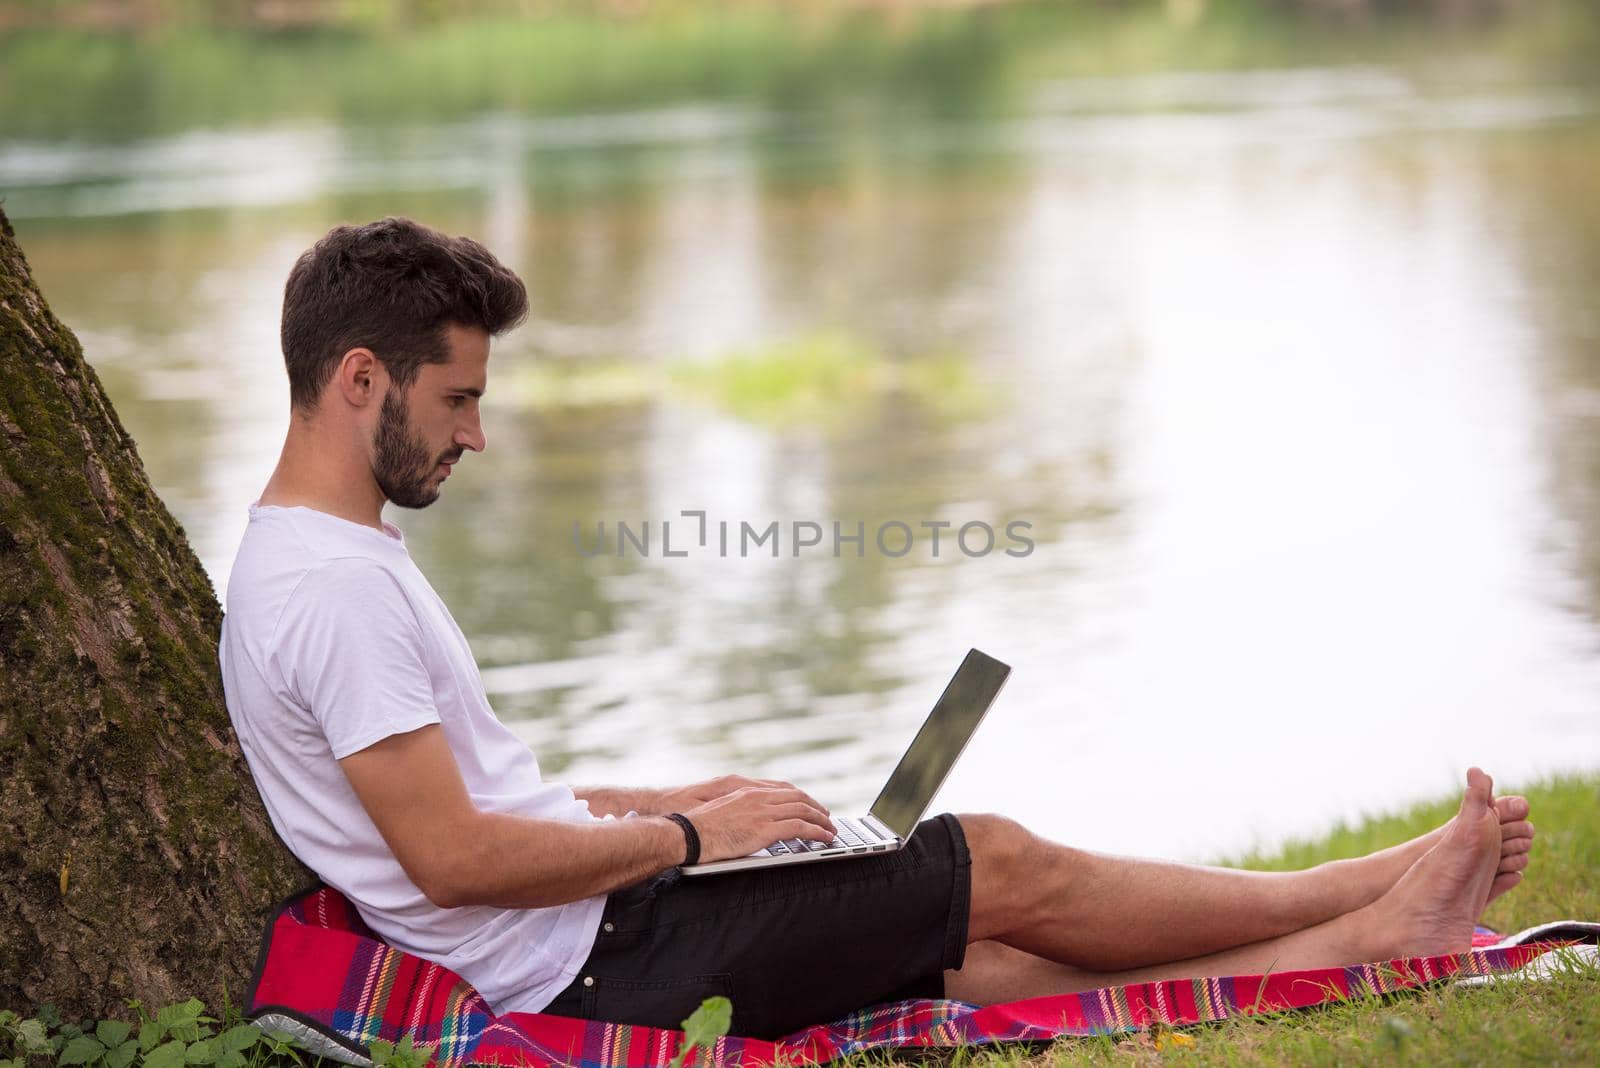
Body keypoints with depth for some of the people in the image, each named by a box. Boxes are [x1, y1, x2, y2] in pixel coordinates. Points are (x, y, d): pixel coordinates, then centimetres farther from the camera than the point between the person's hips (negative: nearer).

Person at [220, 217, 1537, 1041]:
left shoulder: (333, 559, 14)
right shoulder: (328, 585, -20)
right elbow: (451, 853, -25)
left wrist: (678, 799, 12)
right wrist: (686, 834, -14)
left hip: (585, 932, 10)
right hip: (590, 971, -10)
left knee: (983, 961, 5)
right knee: (1002, 867, -4)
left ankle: (1367, 939, 8)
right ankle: (1377, 903, 9)